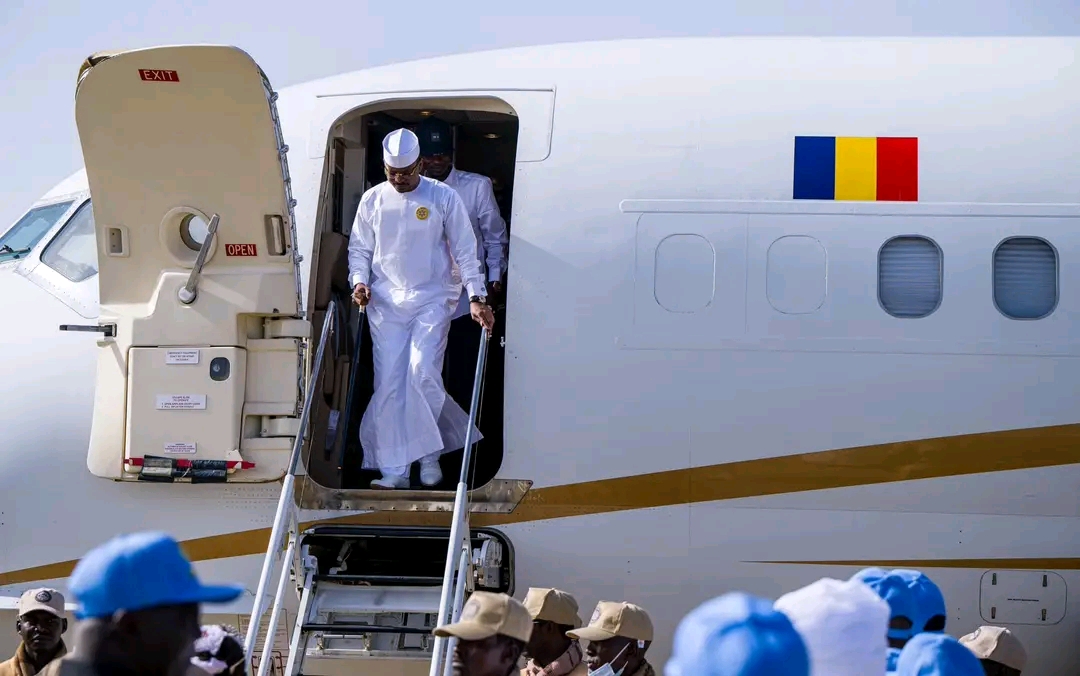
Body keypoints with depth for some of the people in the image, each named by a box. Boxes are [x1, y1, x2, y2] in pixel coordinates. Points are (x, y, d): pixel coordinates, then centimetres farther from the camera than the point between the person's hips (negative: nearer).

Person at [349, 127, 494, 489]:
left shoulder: (444, 198, -2)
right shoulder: (373, 200, 5)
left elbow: (465, 250, -1)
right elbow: (359, 248, 14)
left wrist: (476, 297, -8)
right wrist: (359, 281, -5)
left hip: (431, 300, -2)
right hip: (385, 303, 3)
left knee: (422, 373, -16)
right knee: (389, 384, -2)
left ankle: (429, 453, 3)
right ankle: (394, 470, 1)